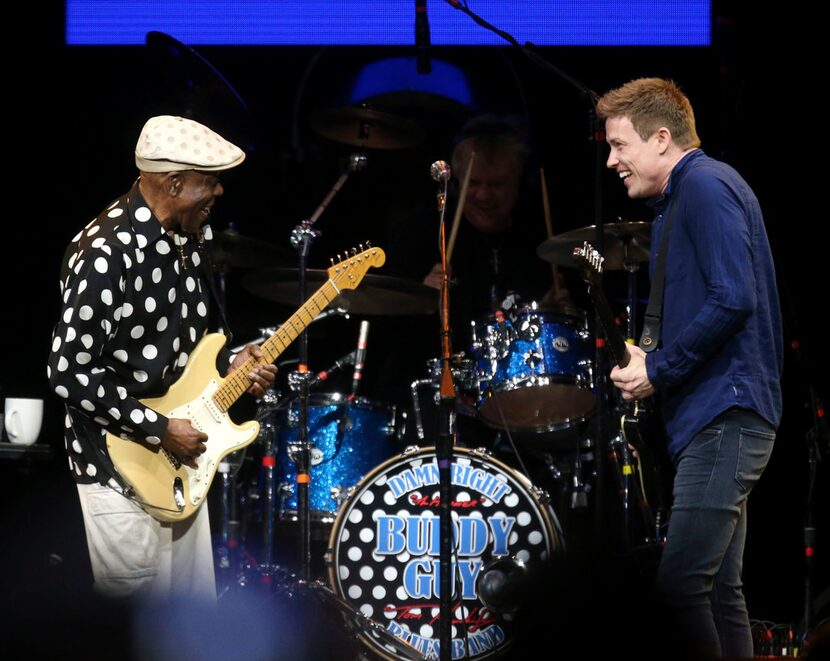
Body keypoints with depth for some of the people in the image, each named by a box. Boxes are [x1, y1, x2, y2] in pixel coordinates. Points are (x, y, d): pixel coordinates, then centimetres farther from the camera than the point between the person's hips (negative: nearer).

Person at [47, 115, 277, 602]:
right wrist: (160, 430, -20)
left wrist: (229, 363, 1)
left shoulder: (192, 237, 5)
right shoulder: (106, 252, -23)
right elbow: (70, 373, -24)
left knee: (194, 602, 14)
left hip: (181, 457, 8)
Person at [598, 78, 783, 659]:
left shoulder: (705, 185, -10)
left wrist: (658, 370, -14)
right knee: (718, 589, 10)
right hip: (722, 415, 11)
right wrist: (646, 361, 10)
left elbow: (733, 299, -21)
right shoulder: (679, 199, 22)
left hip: (725, 412, -11)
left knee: (677, 583, -16)